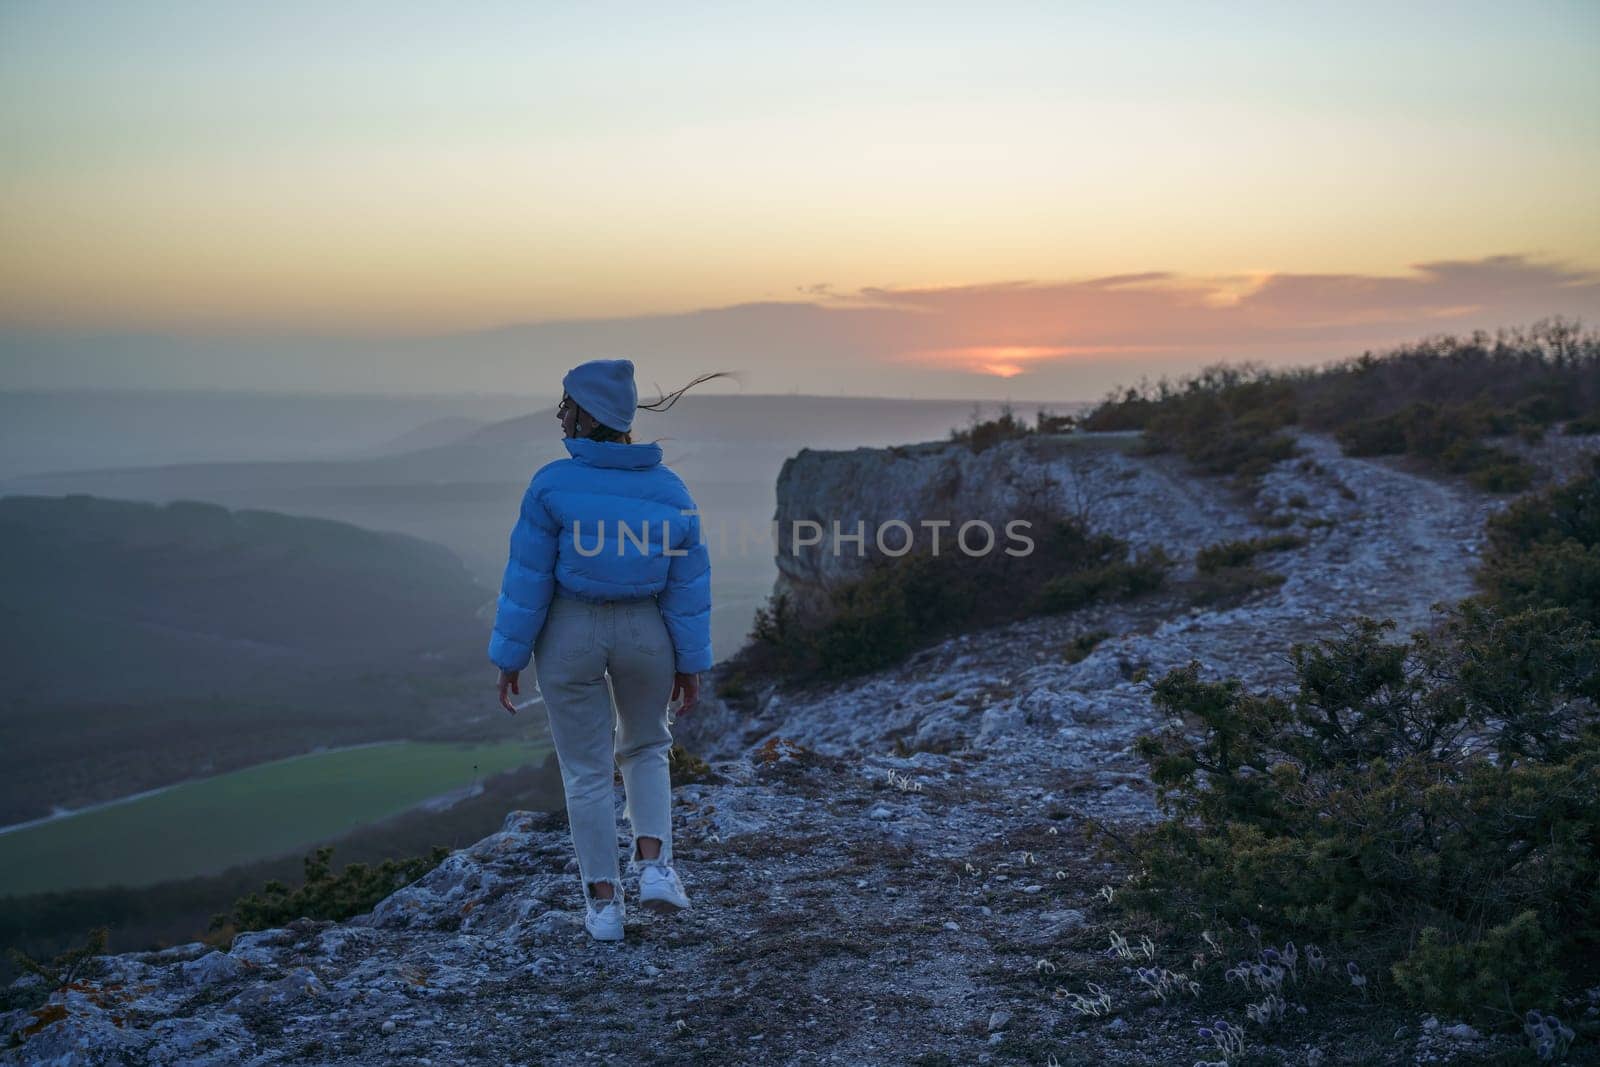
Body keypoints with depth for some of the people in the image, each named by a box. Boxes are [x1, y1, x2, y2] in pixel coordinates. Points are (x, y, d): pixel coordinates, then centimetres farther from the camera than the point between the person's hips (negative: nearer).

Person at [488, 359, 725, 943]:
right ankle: (654, 866, 6)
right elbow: (688, 587, -4)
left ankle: (603, 903, 15)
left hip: (569, 634, -2)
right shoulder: (669, 489, -6)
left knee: (586, 769, 11)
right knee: (645, 748, 24)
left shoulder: (553, 485, -15)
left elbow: (527, 581, -13)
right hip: (644, 634, 2)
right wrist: (691, 664, 4)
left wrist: (510, 657, -4)